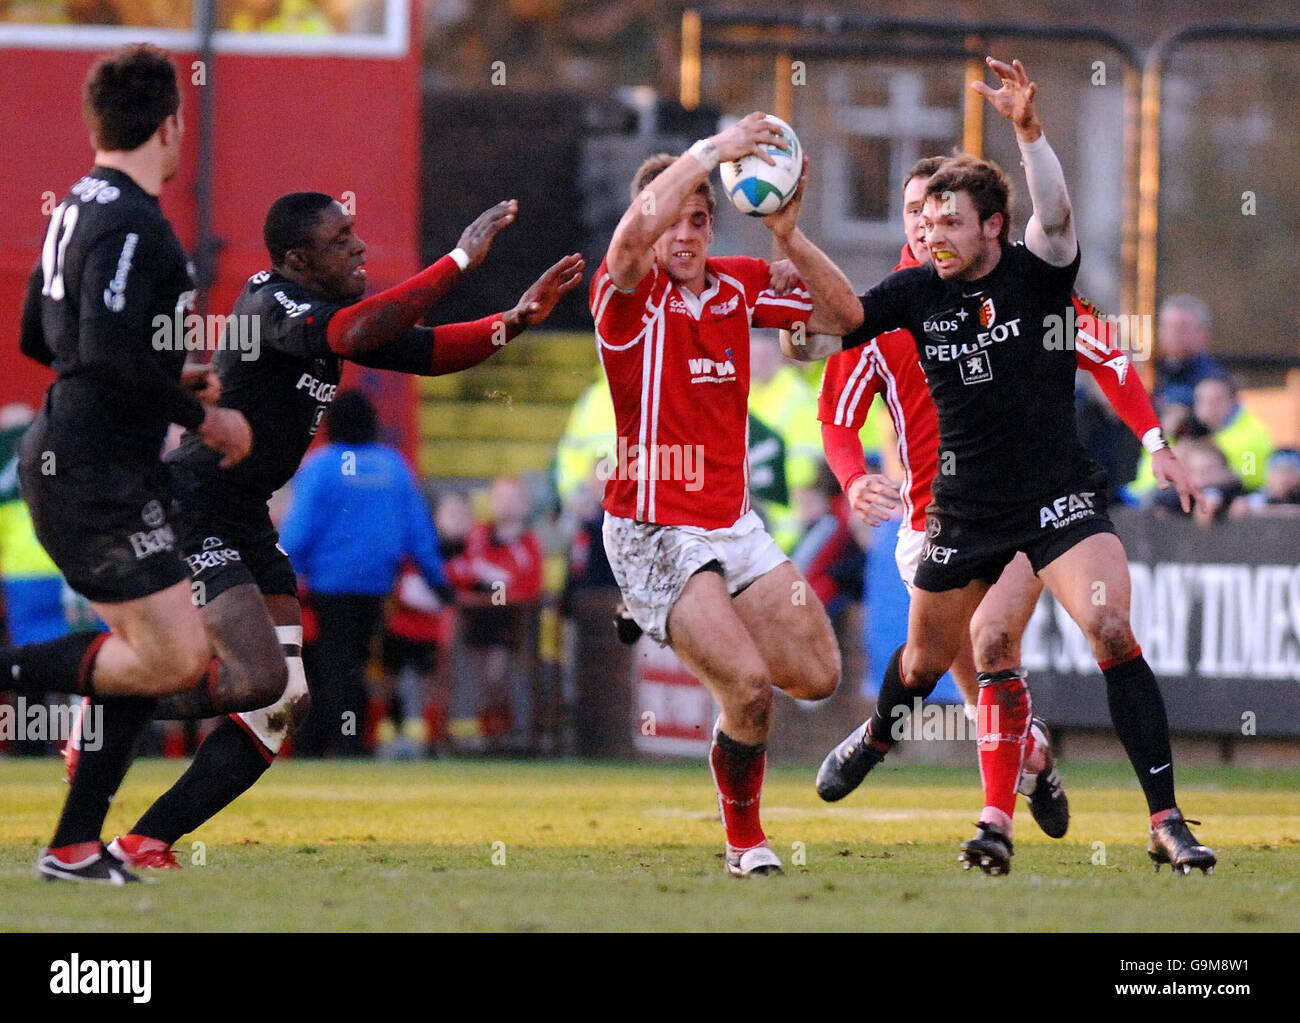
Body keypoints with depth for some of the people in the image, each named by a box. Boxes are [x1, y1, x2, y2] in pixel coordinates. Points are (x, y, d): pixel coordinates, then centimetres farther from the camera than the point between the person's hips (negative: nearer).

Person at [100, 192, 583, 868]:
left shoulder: (326, 309, 10)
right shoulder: (270, 304, -19)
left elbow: (426, 352, 13)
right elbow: (358, 334, -37)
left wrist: (515, 321, -2)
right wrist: (460, 260, -35)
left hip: (244, 523, 10)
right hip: (189, 514, -10)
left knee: (284, 702, 4)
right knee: (259, 678, -22)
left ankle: (145, 844, 7)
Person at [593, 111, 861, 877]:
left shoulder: (738, 286, 5)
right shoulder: (629, 294, -12)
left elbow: (845, 316, 4)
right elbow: (636, 232, -34)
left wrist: (790, 236, -10)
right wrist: (714, 150, -33)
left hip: (733, 521, 6)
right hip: (653, 533, -6)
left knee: (818, 674, 5)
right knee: (748, 684, -19)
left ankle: (680, 632, 30)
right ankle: (745, 840, 3)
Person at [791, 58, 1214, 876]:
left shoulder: (1036, 274, -9)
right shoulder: (916, 293, 0)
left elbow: (1056, 218, -31)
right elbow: (815, 341, 0)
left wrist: (1030, 131, -46)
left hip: (1059, 497, -4)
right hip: (965, 511, 4)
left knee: (1113, 632, -24)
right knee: (926, 658, 19)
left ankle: (1166, 821, -23)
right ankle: (876, 739, 55)